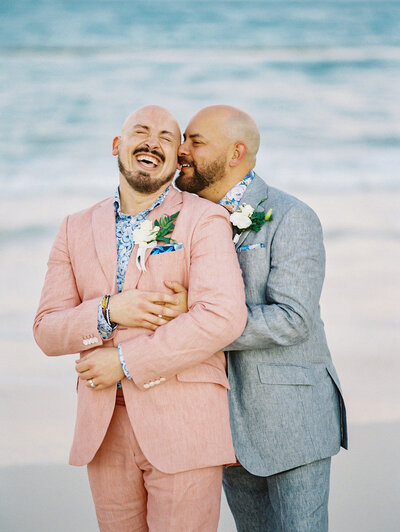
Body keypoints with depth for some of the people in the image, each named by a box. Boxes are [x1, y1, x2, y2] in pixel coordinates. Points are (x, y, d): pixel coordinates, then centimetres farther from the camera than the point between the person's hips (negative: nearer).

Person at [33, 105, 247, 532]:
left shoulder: (204, 220, -1)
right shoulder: (77, 230, 13)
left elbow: (223, 316, -15)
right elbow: (48, 331, 8)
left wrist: (125, 362, -13)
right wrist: (109, 312, -13)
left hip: (184, 427, -4)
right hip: (105, 430, 4)